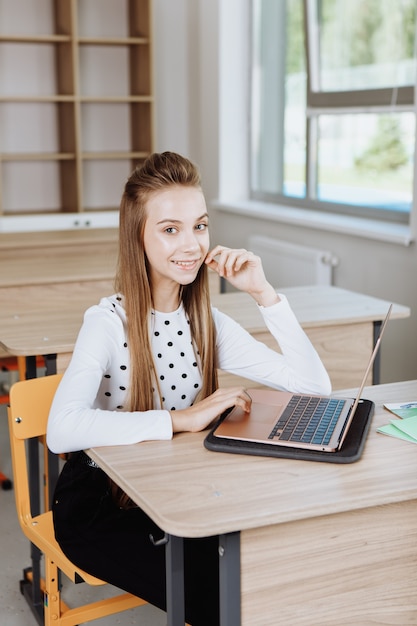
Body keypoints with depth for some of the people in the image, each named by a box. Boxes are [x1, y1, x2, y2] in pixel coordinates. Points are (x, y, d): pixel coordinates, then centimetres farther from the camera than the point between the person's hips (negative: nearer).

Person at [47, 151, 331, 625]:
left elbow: (314, 384, -6)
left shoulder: (207, 322, 0)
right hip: (99, 503, -5)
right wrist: (182, 418, -35)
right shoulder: (108, 323, -18)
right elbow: (61, 431, -36)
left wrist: (262, 293, -12)